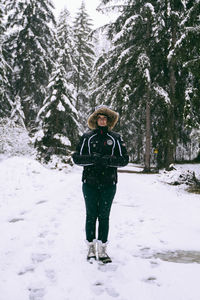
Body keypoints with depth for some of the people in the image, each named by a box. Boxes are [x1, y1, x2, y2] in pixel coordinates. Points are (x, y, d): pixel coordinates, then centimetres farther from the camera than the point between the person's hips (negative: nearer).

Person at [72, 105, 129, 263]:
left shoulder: (116, 138, 4)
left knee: (104, 216, 5)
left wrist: (107, 160, -17)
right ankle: (91, 247, 18)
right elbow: (76, 157, 0)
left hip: (109, 183, 0)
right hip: (90, 183, 0)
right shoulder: (87, 137, 4)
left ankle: (102, 249, 14)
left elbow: (124, 159, -1)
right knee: (91, 216, 6)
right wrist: (93, 159, -17)